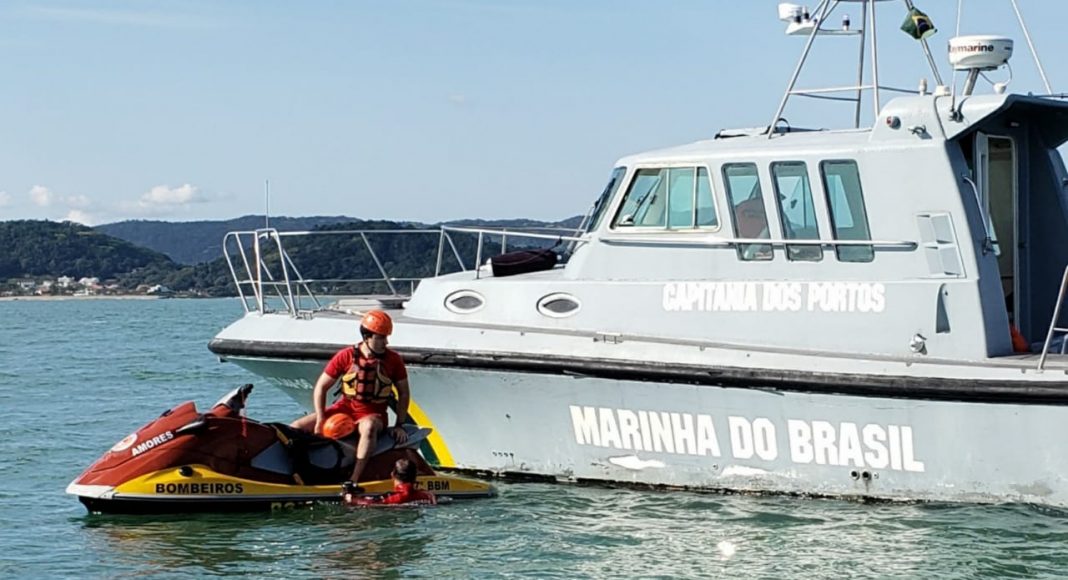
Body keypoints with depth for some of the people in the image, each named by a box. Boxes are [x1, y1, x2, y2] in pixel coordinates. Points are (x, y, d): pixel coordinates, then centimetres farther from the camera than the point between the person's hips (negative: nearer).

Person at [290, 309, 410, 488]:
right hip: (344, 407, 2)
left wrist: (400, 425, -2)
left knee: (369, 427, -42)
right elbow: (321, 388, 0)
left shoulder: (393, 360, -3)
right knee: (295, 429, -13)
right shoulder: (346, 356, -5)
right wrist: (320, 420, -11)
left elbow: (404, 393, 7)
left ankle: (354, 480, -46)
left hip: (373, 414, -2)